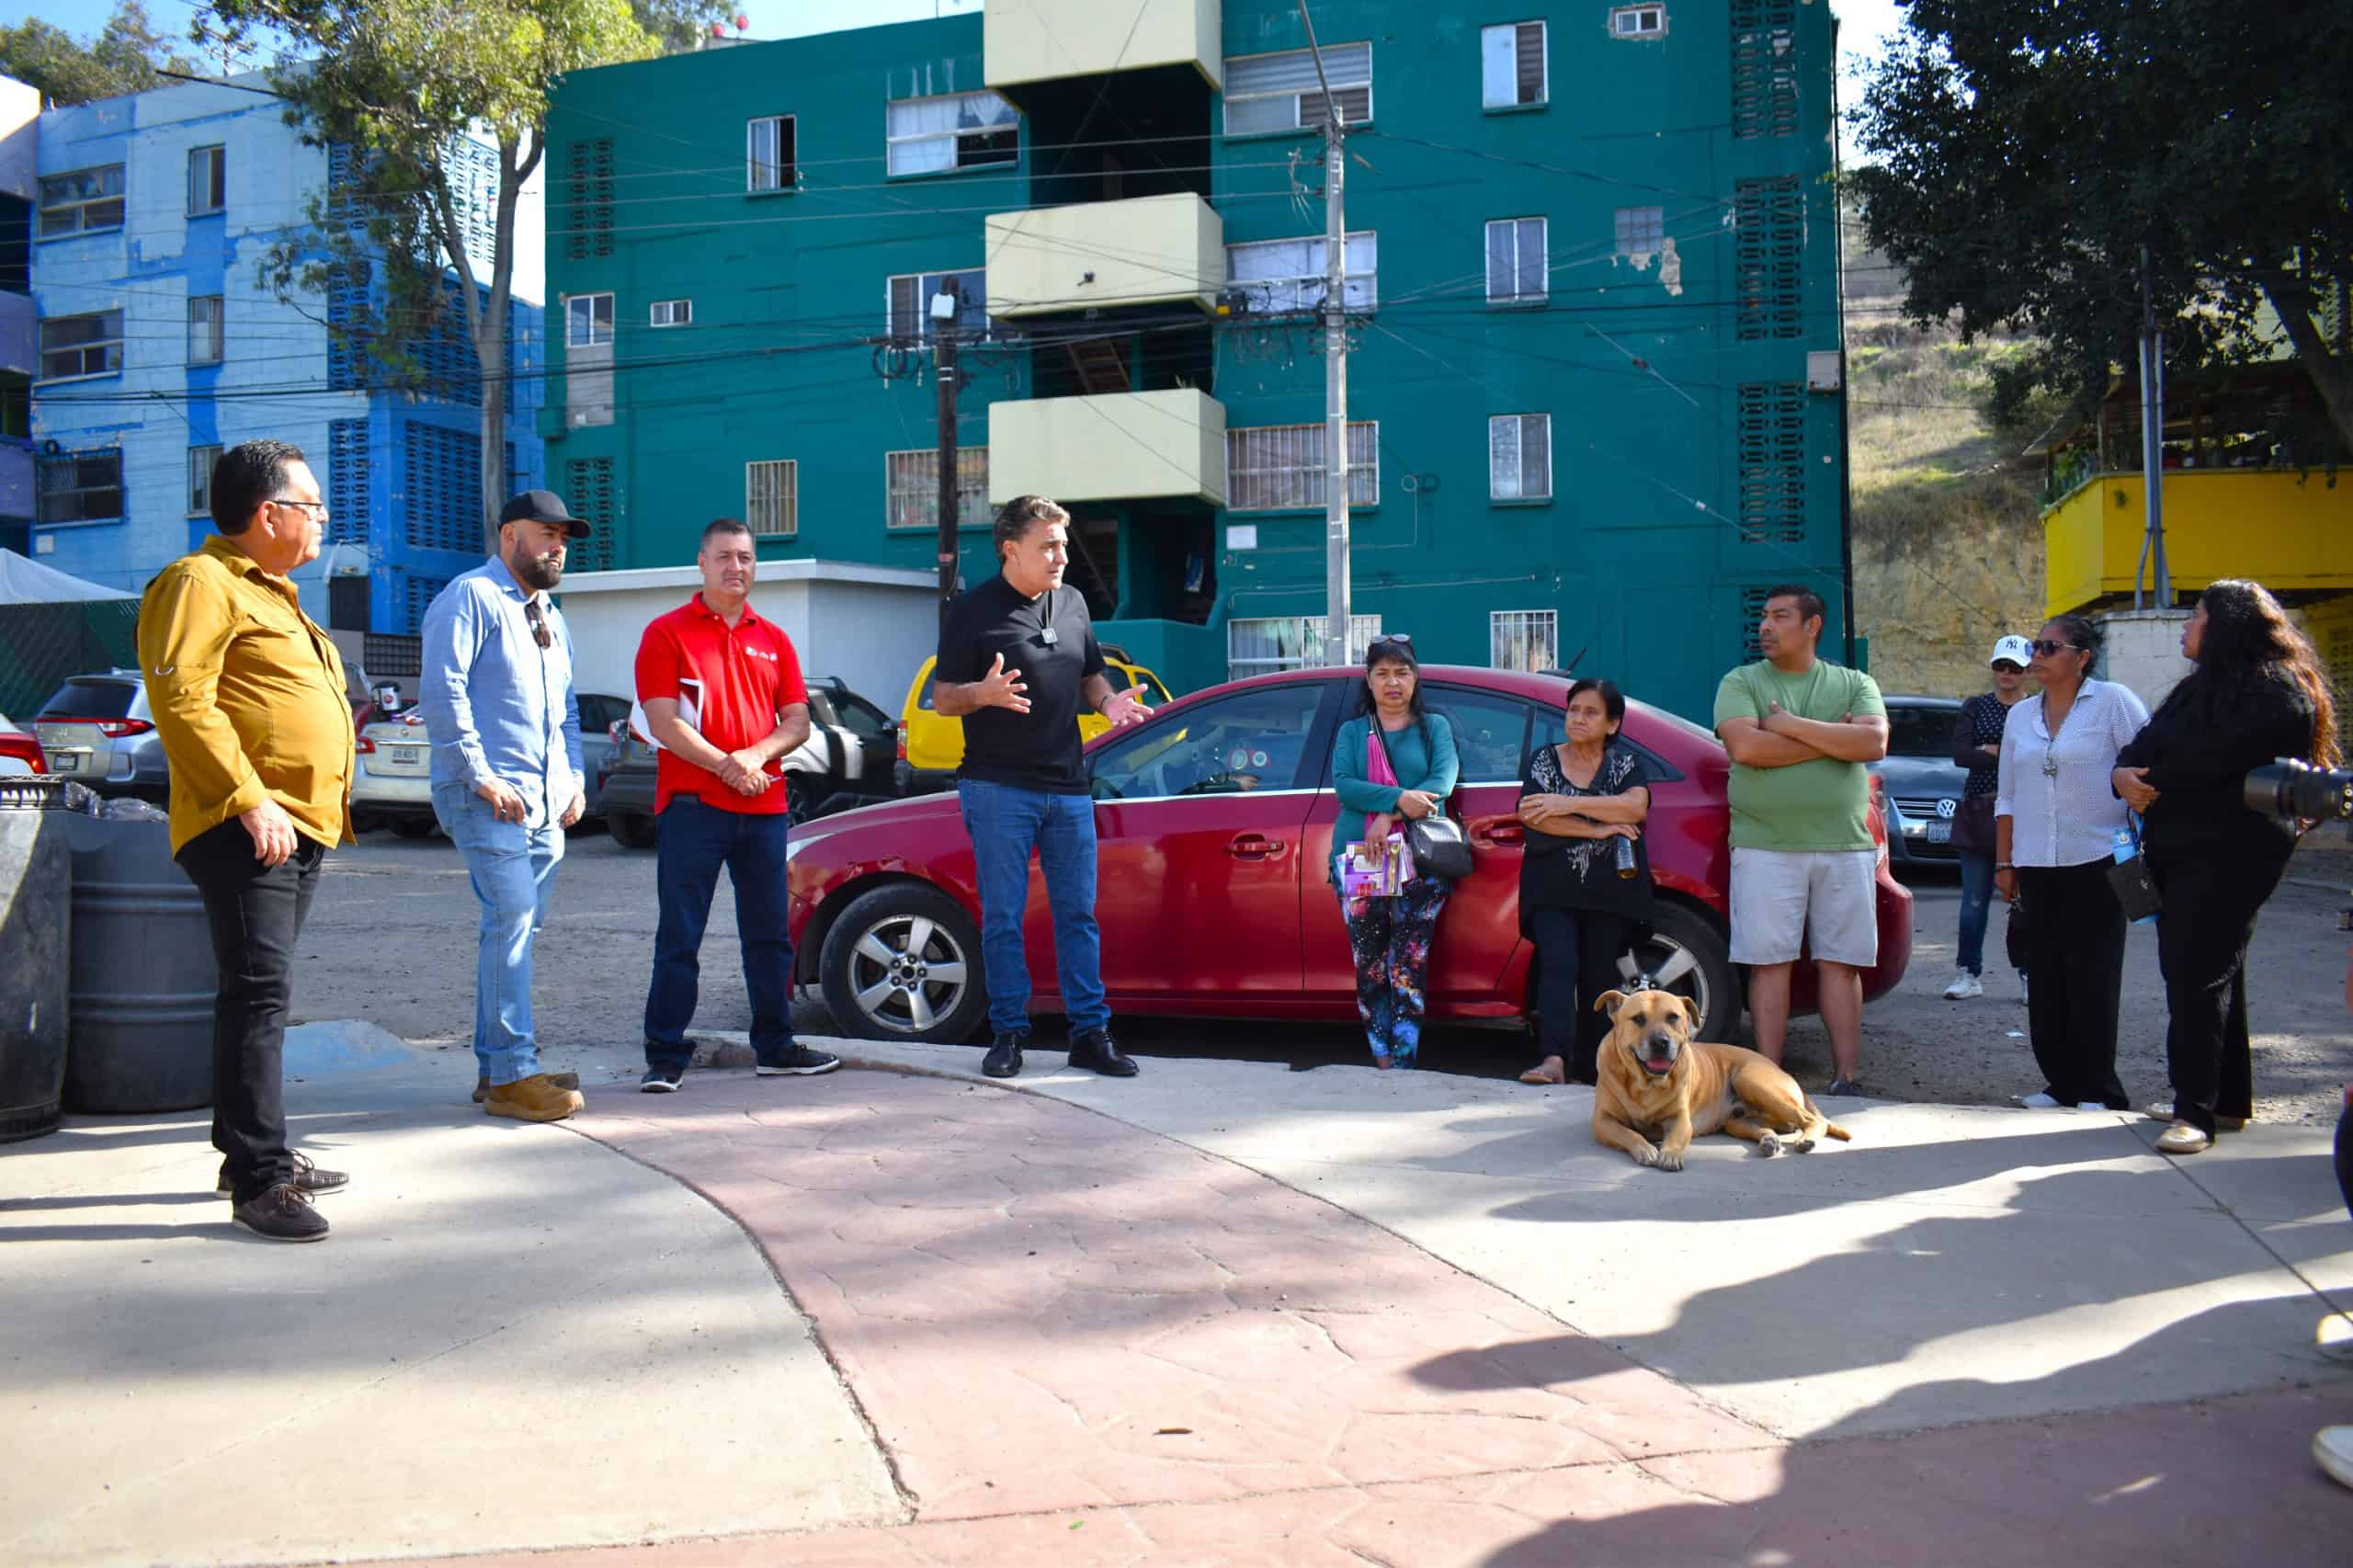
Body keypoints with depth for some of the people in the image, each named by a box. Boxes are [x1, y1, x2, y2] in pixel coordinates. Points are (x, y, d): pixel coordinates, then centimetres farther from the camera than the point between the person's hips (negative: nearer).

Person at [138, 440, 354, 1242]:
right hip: (245, 832, -10)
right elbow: (180, 699, -18)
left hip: (299, 827, 10)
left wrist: (326, 806, 20)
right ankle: (260, 1180, -10)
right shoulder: (202, 584, -9)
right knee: (260, 993, -12)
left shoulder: (272, 593, 23)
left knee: (259, 993, 15)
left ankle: (250, 1152, 23)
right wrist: (248, 798, -23)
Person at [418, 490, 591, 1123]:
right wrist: (482, 777, -17)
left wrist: (575, 778, 15)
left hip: (545, 803, 8)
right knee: (512, 920, -13)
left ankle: (494, 1064, 16)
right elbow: (442, 691, -14)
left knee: (517, 928, 9)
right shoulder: (472, 597, -4)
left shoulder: (551, 618, 23)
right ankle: (512, 1075, -10)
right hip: (488, 797, -8)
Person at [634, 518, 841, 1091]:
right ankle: (665, 1056, 4)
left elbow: (798, 721, 10)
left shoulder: (773, 639, 15)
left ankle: (775, 1047, 21)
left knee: (770, 935, 11)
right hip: (692, 805, -5)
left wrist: (756, 755, -10)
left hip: (764, 808, 5)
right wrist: (726, 766, -17)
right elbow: (663, 723, -9)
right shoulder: (667, 633, 1)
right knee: (679, 937, -3)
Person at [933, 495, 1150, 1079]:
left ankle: (1090, 1032, 13)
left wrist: (1109, 701, -1)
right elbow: (942, 698, -5)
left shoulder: (1072, 604, 13)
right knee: (1003, 917, 1)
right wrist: (984, 692, -26)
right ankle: (1008, 1033, 11)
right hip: (999, 789, -5)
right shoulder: (973, 612, -4)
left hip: (1068, 788, 5)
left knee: (1079, 914, 6)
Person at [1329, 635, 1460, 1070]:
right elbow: (1342, 785, -2)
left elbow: (1443, 779, -4)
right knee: (1370, 965, 0)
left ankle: (1404, 1060, -8)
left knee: (1407, 967, -9)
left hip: (1420, 860, -1)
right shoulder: (1352, 732, 15)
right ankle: (1382, 1056, 6)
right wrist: (1399, 798, -18)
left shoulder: (1434, 727, 13)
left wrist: (1390, 818, -16)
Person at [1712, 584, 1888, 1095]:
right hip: (1765, 846, -1)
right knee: (1770, 963, -2)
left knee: (1840, 964, 3)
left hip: (1845, 846, 2)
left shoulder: (1854, 684, 11)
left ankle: (1845, 1079, 8)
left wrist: (1792, 726, -10)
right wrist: (1833, 740, -7)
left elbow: (1874, 743, -8)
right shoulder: (1741, 682, 6)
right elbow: (1745, 747, -12)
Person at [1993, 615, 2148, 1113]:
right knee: (2046, 977, 6)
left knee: (2092, 978, -3)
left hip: (2097, 862, -5)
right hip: (2036, 865, 5)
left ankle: (2096, 1090, 6)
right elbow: (2007, 797, 17)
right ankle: (2060, 1082, 14)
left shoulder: (2114, 702, -3)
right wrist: (2003, 863, 13)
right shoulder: (2020, 717, 13)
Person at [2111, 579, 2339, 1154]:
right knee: (2209, 972, 14)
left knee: (2198, 974, -12)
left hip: (2231, 851, -9)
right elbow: (2146, 745, 13)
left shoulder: (2276, 690, -11)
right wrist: (2124, 773, -9)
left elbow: (2215, 756, -23)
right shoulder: (2201, 685, 19)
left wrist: (2149, 780, -8)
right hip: (2178, 847, 9)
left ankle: (2196, 1111, -9)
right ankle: (2228, 1098, 24)